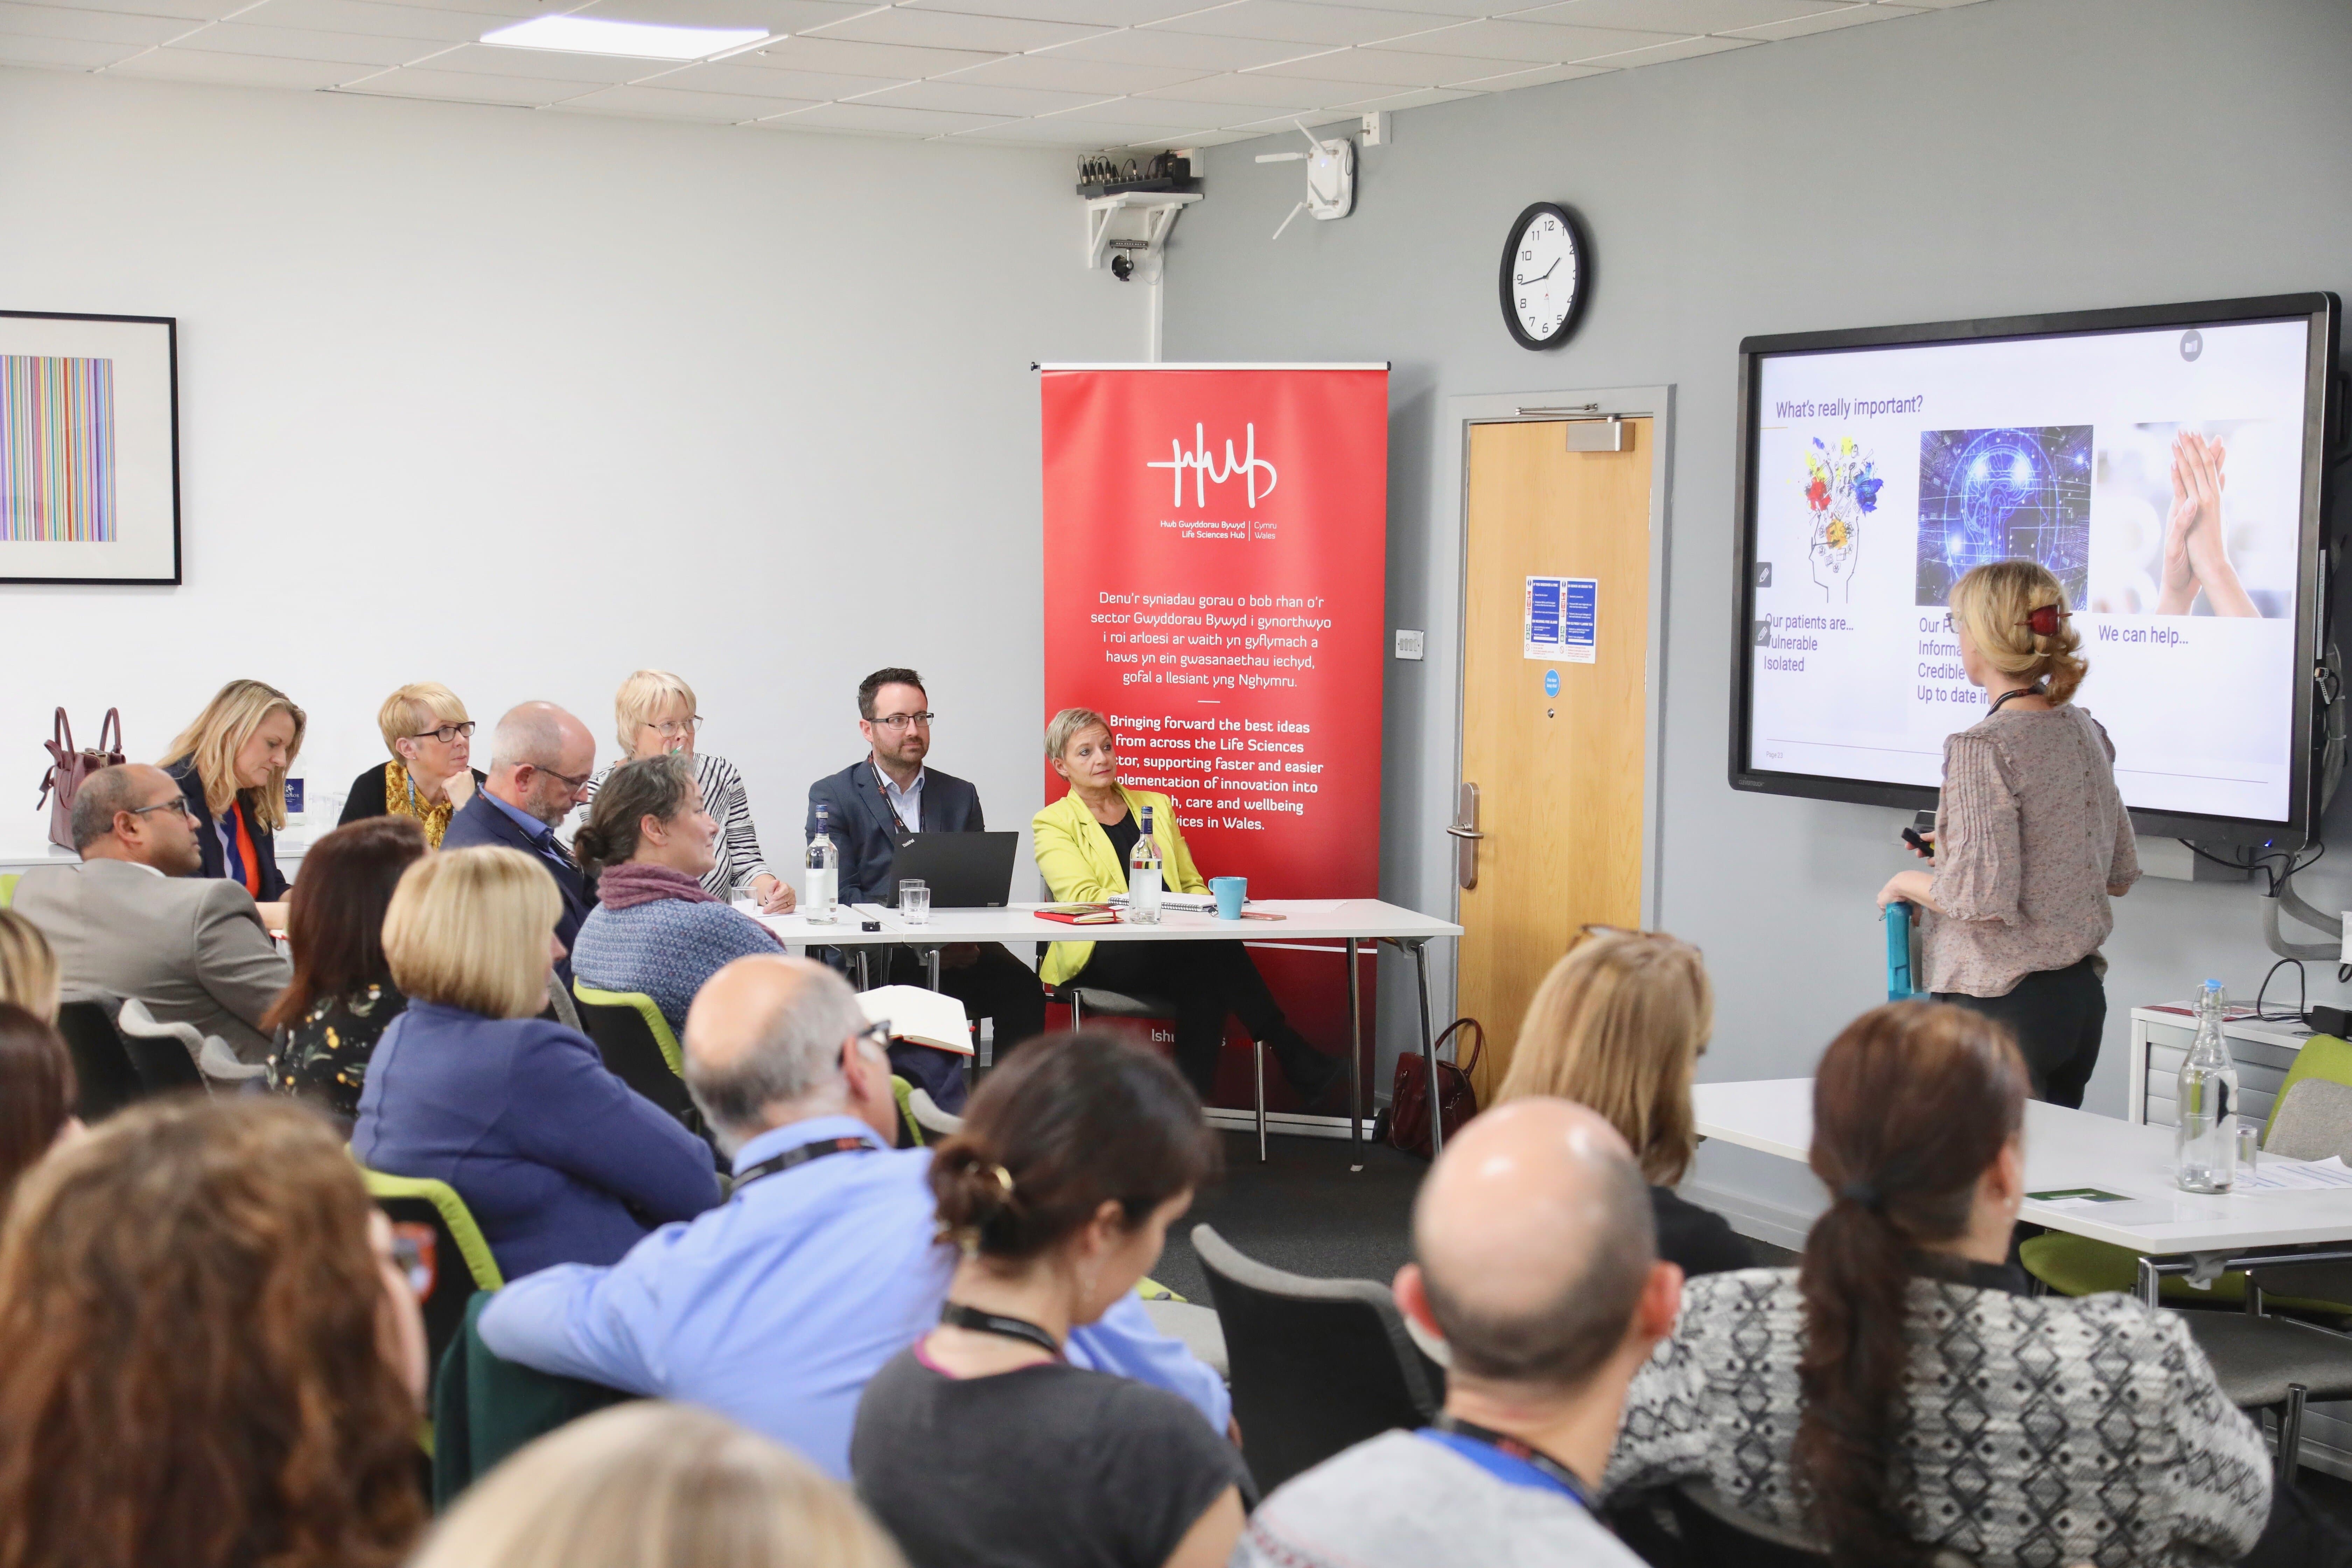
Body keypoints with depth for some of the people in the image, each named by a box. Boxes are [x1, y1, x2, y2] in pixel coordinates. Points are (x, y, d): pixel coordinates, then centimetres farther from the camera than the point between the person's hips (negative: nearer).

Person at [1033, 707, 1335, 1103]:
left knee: (1204, 982, -35)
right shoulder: (1053, 824, 7)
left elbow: (1192, 885, 22)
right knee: (1216, 951, -32)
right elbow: (1083, 898, -8)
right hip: (1100, 958, -4)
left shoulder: (1155, 805, 23)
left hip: (1170, 948, 5)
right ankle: (1299, 1063, -28)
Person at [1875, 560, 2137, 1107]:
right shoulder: (2086, 732, 9)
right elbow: (2121, 876, 17)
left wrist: (1906, 883, -3)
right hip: (2081, 999, 8)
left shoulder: (1981, 749, -16)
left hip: (2002, 1007, -8)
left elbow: (1983, 897, -21)